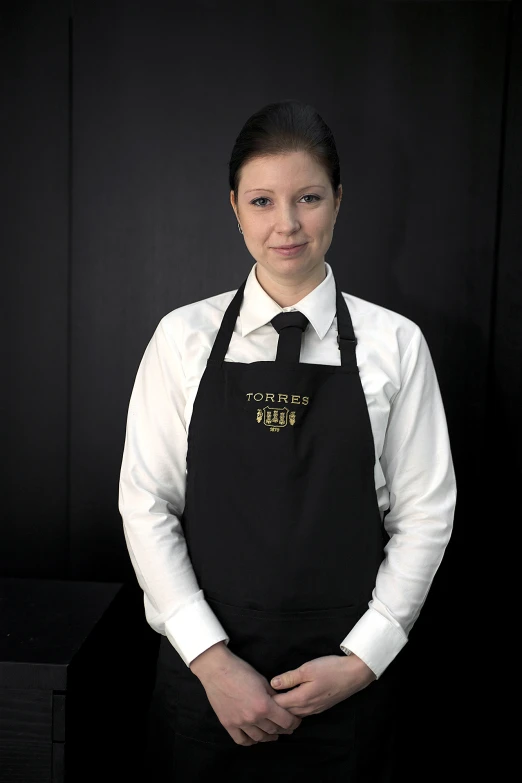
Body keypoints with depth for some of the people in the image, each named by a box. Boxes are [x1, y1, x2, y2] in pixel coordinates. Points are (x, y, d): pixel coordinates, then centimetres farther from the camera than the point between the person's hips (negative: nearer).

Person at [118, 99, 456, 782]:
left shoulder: (395, 344, -4)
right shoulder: (183, 339, -3)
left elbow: (426, 514, -2)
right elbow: (145, 505, -5)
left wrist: (361, 659, -8)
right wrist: (212, 660, -10)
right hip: (206, 669, 1)